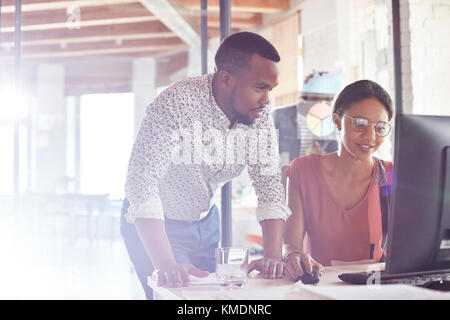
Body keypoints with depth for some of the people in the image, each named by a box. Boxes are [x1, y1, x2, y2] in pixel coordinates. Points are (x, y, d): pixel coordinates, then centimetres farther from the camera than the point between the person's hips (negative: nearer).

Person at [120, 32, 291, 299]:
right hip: (154, 224, -5)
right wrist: (166, 264, -45)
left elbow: (270, 182, -15)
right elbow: (143, 183, -37)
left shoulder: (259, 112, -14)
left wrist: (273, 256, -27)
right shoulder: (175, 104, -32)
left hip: (205, 220, 5)